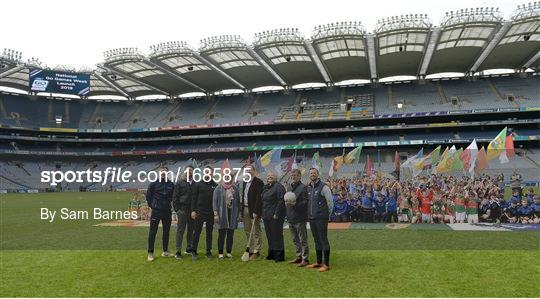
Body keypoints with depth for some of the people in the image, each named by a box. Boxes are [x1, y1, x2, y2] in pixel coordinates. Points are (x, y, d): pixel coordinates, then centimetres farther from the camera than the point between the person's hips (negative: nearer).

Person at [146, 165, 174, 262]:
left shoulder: (171, 185, 4)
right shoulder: (153, 183, -3)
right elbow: (148, 196, 5)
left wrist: (168, 204, 8)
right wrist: (152, 205, 4)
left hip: (167, 211, 3)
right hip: (156, 211, -3)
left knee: (166, 231, 9)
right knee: (152, 232, -1)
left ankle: (165, 251, 20)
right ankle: (150, 253, 6)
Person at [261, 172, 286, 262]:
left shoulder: (278, 186, -9)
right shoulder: (265, 187, 17)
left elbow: (281, 201, -16)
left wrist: (276, 214, -20)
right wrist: (263, 214, 14)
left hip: (275, 216, -8)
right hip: (266, 216, 8)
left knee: (277, 235, -5)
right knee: (270, 236, 13)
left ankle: (279, 256, 1)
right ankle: (271, 254, 23)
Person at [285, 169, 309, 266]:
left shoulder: (303, 187, -8)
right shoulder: (289, 187, 14)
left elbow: (306, 202, -14)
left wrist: (295, 204, -23)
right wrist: (286, 203, 3)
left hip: (300, 218, -8)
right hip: (290, 218, 8)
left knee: (303, 240, -1)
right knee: (295, 240, 16)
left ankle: (305, 259, 5)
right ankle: (299, 256, 27)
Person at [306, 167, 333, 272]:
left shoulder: (323, 187, -9)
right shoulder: (308, 188, 10)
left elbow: (330, 203, -7)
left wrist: (327, 214, 0)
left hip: (321, 218, -7)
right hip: (311, 218, 7)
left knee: (323, 240, -3)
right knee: (317, 241, 15)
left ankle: (326, 264, 3)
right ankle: (319, 262, 25)